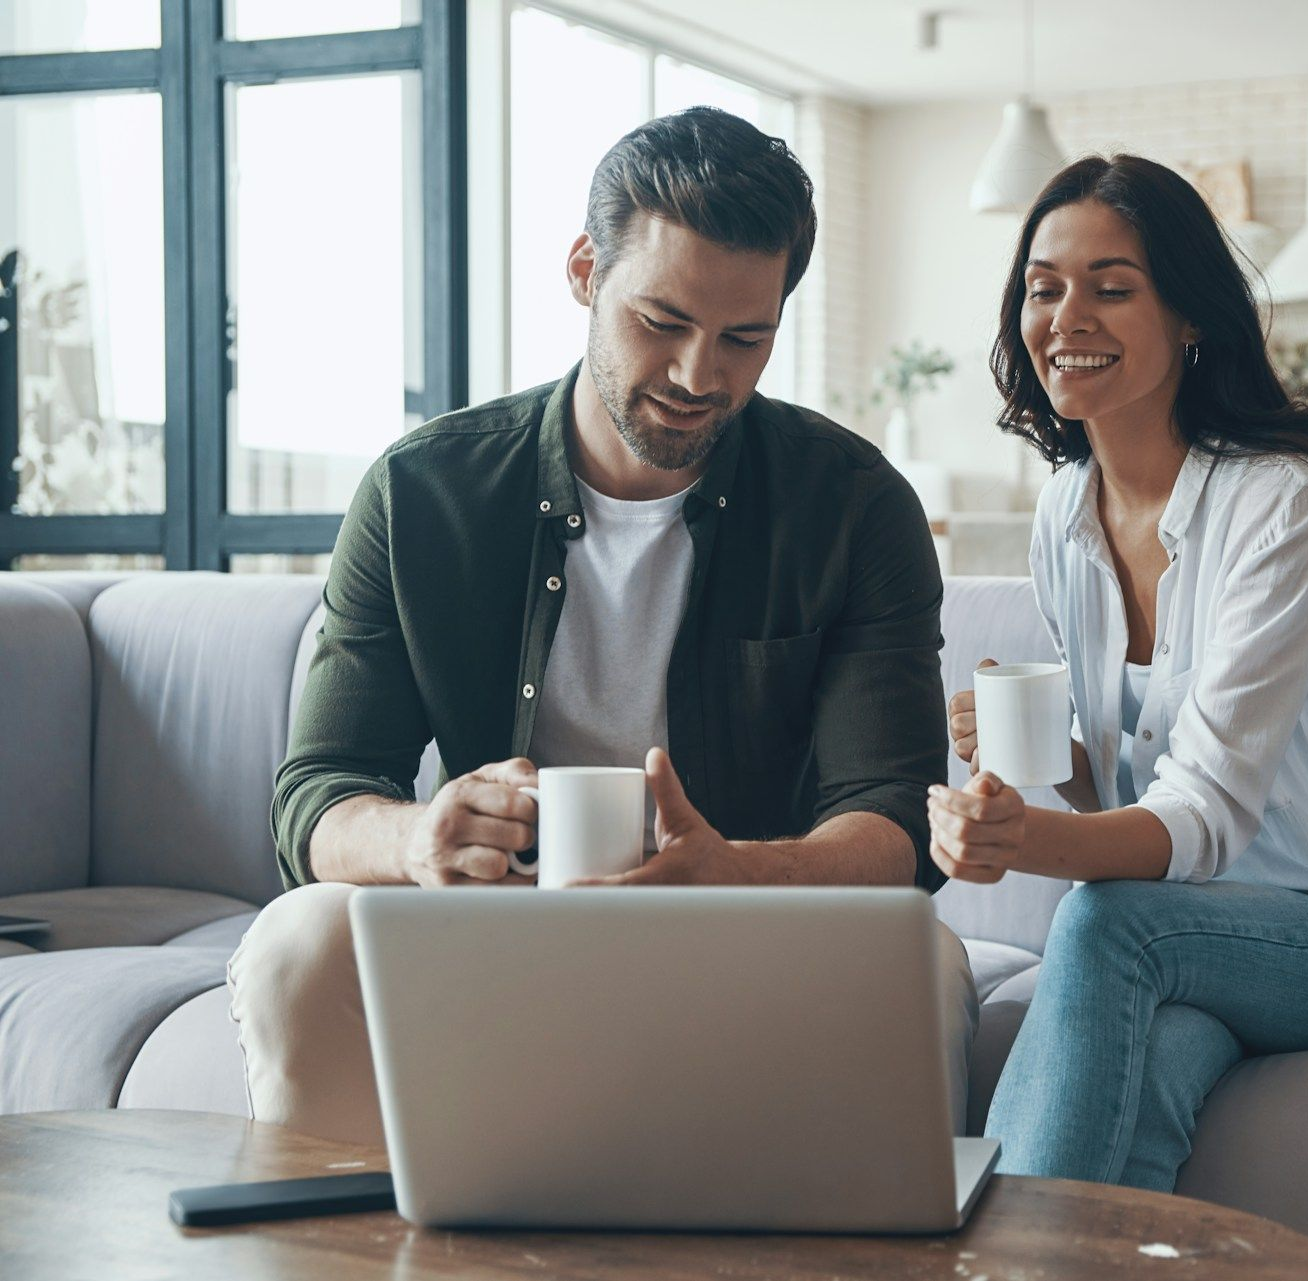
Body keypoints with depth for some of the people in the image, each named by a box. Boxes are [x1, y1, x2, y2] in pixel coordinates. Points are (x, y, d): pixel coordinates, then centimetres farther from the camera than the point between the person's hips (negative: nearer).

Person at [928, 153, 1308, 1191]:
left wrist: (1035, 841, -45)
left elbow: (1210, 808, -25)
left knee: (1104, 918, -34)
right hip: (1168, 947, 4)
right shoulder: (1065, 511, 5)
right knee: (1148, 1062, -33)